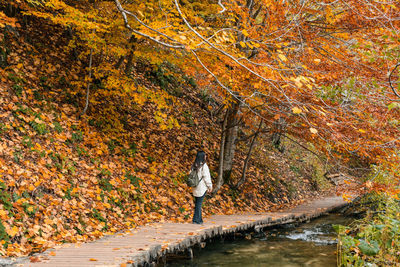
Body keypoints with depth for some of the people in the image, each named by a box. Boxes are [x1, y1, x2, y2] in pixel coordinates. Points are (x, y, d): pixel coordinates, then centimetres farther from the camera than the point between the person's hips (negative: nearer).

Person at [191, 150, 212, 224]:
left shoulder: (194, 165, 6)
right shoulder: (203, 165, -15)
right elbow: (206, 177, -14)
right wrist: (210, 186, -2)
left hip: (195, 187, 7)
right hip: (202, 187, -7)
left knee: (197, 203, 13)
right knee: (199, 203, -2)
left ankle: (199, 219, 19)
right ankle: (196, 219, 1)